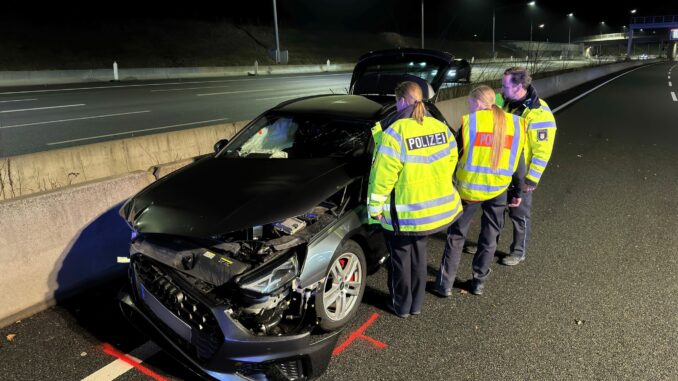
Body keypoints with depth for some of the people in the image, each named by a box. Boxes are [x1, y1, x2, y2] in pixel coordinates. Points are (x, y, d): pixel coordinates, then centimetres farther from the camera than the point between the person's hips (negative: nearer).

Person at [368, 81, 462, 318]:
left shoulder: (395, 132, -20)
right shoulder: (441, 128, 0)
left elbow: (383, 175, -21)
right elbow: (451, 160, 8)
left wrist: (375, 207, -11)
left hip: (405, 212, -6)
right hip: (437, 206, 6)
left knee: (400, 256, 14)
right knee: (418, 253, 22)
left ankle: (402, 305, 28)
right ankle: (417, 303, 34)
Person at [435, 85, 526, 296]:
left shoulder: (469, 122, -8)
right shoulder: (515, 124, 2)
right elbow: (519, 163, 6)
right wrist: (517, 192, 16)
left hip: (468, 188, -2)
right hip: (498, 190, 3)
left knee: (456, 236, 12)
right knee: (489, 237, 18)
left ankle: (445, 283, 16)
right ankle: (479, 282, 28)